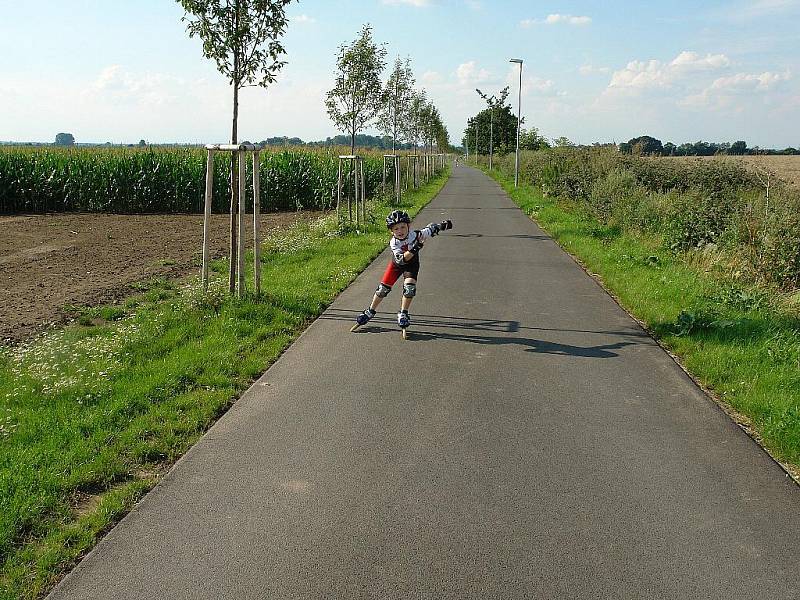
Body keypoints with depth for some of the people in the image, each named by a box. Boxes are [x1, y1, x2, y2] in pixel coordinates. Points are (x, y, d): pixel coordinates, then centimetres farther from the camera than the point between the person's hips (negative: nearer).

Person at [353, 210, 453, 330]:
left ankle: (403, 314, 0)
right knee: (383, 288, 1)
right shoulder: (394, 243, -32)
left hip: (412, 265, 0)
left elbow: (431, 228, -17)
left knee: (409, 287, -19)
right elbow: (401, 260, -42)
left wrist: (442, 225, -35)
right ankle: (370, 312, 19)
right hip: (396, 265, 0)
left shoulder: (416, 235, -29)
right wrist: (414, 249, -53)